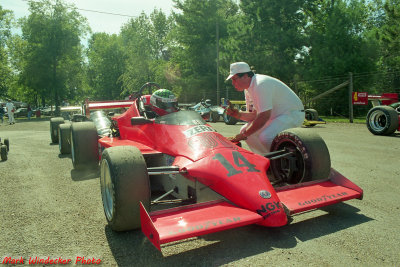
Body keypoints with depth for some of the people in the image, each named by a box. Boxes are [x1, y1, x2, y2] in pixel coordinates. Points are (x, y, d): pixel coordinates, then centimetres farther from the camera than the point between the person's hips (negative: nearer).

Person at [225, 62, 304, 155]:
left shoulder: (261, 84, -25)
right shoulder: (248, 88, 5)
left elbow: (264, 116, -31)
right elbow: (253, 115, 7)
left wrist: (243, 134, -28)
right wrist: (238, 114, -13)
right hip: (275, 116, 10)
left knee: (265, 137, -32)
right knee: (244, 130, 2)